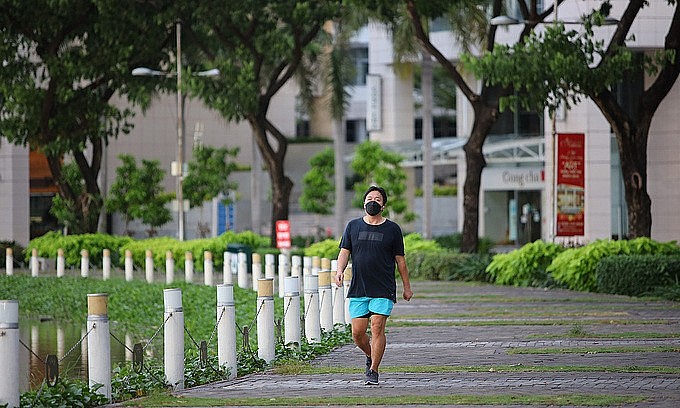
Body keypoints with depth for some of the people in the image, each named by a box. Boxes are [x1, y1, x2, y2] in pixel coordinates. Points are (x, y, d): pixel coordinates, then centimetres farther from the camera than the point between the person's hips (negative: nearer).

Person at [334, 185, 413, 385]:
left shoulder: (392, 229, 5)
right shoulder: (353, 226, 10)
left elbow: (400, 260, 9)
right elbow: (344, 251, 9)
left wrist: (407, 287, 11)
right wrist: (340, 271, -11)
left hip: (383, 290, -2)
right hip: (358, 289, 2)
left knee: (377, 329, -11)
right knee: (357, 333, 1)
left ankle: (373, 370, -2)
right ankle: (370, 356, 30)